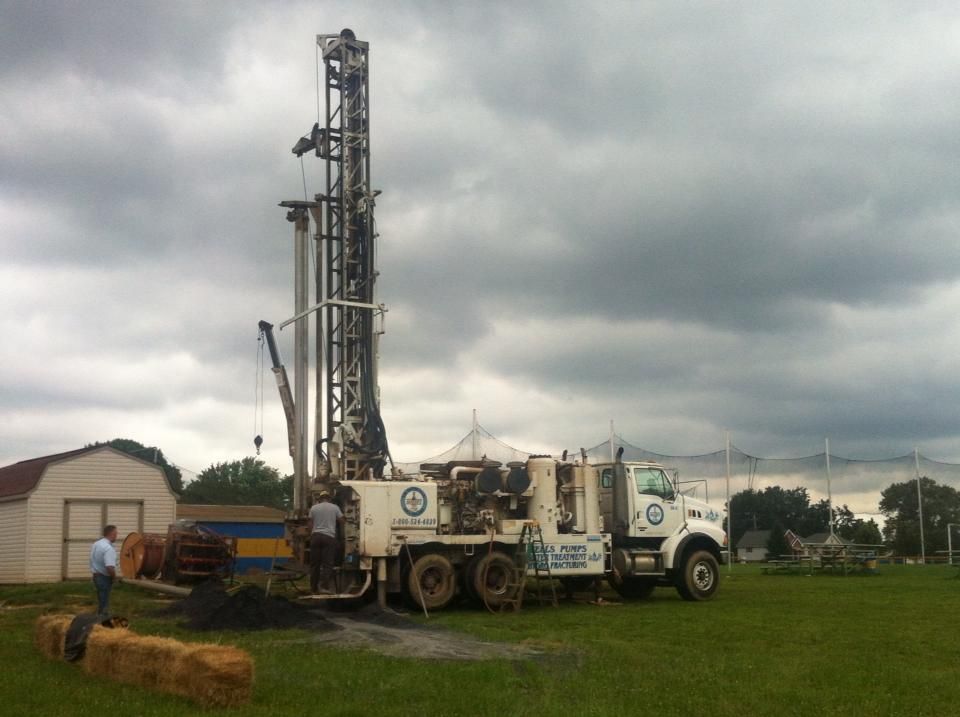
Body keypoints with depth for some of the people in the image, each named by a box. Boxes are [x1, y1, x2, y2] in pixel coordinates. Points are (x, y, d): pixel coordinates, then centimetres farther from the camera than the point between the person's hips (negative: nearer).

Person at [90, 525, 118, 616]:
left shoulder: (96, 544, 7)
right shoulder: (108, 548, -23)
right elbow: (110, 568, -32)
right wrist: (114, 576, -12)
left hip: (96, 575, 9)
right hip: (105, 578, -9)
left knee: (101, 602, 21)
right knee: (104, 605, -2)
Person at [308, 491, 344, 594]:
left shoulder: (314, 508, 9)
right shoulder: (334, 507, 5)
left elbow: (311, 524, 11)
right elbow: (342, 521, 13)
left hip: (316, 536, 2)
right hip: (329, 537, -2)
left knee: (314, 564, 6)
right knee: (327, 564, -4)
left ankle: (314, 588, 6)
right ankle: (324, 586, -17)